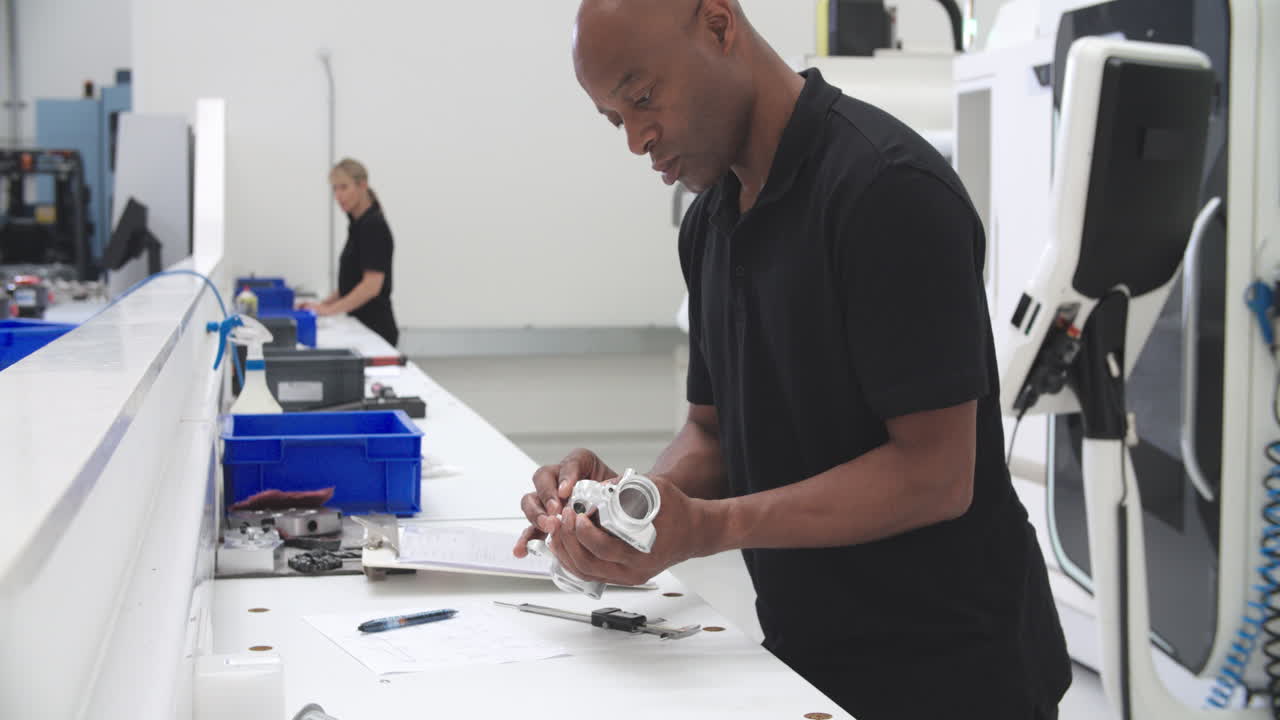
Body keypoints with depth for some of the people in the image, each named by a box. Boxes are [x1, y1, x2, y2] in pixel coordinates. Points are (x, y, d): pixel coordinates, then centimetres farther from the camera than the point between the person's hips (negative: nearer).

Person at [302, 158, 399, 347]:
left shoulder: (374, 226, -15)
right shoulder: (358, 225, 14)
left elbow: (372, 285, -22)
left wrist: (330, 309, -23)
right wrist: (323, 304, 10)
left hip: (375, 328, -9)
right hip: (361, 326, 9)